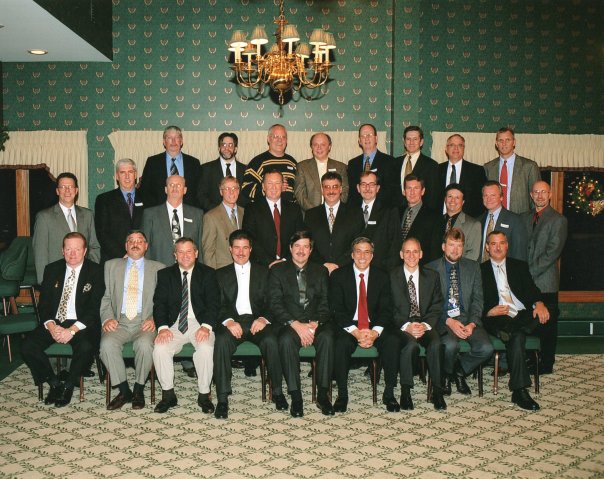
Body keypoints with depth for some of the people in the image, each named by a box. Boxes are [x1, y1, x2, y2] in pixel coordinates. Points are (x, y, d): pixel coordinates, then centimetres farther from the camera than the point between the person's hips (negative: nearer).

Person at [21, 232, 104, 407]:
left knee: (86, 347, -34)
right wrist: (51, 326, -13)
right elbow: (43, 303, 7)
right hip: (53, 322, 4)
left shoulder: (95, 271, -2)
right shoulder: (52, 269, 10)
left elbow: (95, 308, -9)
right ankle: (54, 383, 2)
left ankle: (68, 386, -6)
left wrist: (72, 330, -20)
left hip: (81, 324, -4)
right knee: (27, 346, -20)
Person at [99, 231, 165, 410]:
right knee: (107, 344, -29)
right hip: (118, 322, 2)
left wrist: (155, 320, -10)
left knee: (145, 345, -32)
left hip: (145, 323, -1)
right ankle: (124, 391, -9)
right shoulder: (112, 265, 17)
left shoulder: (158, 268, 12)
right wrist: (106, 319, -5)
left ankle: (138, 391, -8)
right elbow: (105, 297, 12)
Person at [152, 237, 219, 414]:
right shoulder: (165, 274, 12)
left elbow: (213, 303, -2)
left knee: (206, 348, -31)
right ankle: (168, 395, -7)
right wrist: (163, 327, -15)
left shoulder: (208, 273, 7)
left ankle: (204, 395, -13)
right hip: (174, 324, 2)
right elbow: (159, 303, 3)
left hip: (200, 323, -2)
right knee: (160, 349, -26)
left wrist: (206, 326, -19)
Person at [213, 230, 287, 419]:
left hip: (257, 320, 0)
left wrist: (264, 318, -13)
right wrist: (228, 321, -15)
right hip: (232, 322, 0)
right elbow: (219, 305, 6)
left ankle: (277, 392, -13)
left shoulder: (263, 272, 17)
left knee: (271, 341, -32)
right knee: (221, 341, -33)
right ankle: (222, 398, -26)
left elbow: (271, 302, 8)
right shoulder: (221, 274, 17)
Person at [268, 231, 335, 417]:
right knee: (286, 339, -35)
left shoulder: (320, 271, 16)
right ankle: (295, 396, -26)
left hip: (316, 323, 2)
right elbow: (275, 304, -3)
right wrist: (296, 325, -16)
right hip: (289, 323, -2)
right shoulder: (278, 271, 8)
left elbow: (325, 303, 7)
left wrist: (314, 324, -13)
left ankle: (322, 395, -22)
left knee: (327, 337, -31)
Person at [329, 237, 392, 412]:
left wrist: (374, 332, -18)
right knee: (341, 344, -34)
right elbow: (336, 310, -5)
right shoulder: (338, 276, 3)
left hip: (375, 327, 2)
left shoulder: (382, 276, 8)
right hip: (348, 326, -1)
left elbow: (386, 310, 2)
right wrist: (355, 331, -19)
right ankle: (342, 394, -18)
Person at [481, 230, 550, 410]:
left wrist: (539, 303, -14)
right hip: (497, 319, -3)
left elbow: (531, 288, 8)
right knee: (517, 337, -33)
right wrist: (489, 312, -14)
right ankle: (519, 391, -33)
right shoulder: (481, 270, 12)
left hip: (523, 314, 3)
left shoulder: (520, 266, 21)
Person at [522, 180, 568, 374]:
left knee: (546, 325, 2)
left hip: (545, 282, -5)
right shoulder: (524, 218, 15)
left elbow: (552, 253, -11)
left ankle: (546, 364, 13)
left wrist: (530, 272, -14)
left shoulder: (558, 220, -3)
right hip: (526, 282, 5)